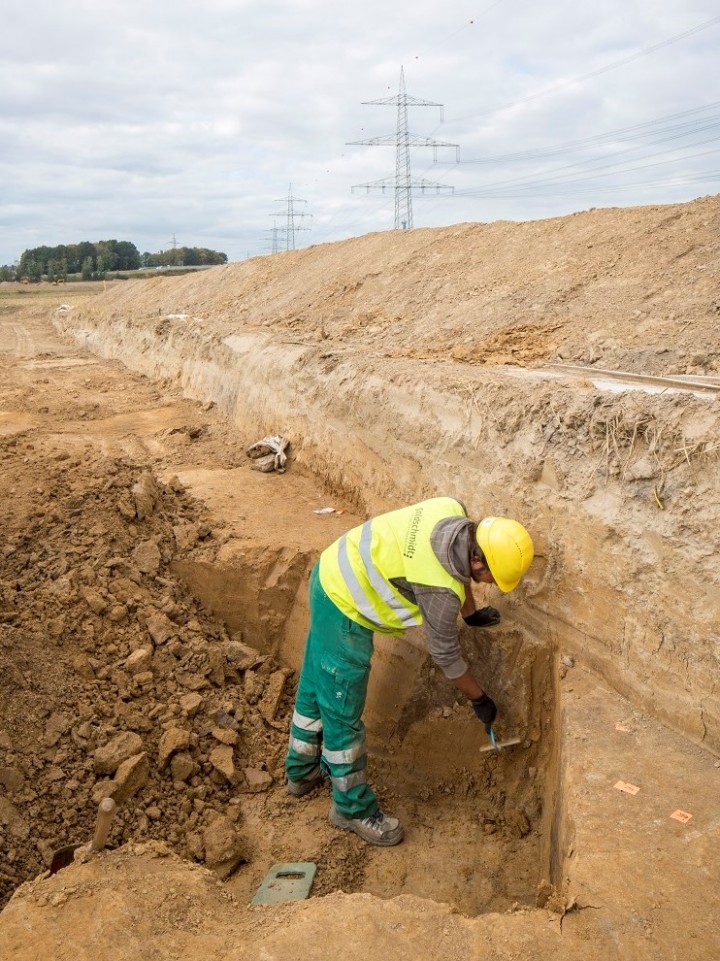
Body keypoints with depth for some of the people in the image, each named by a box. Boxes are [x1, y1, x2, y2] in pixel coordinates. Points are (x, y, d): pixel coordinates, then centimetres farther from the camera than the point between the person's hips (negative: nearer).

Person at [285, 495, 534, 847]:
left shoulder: (454, 512, -9)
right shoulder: (441, 589, -29)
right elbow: (445, 653, -13)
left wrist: (471, 612, 26)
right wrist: (479, 698, 3)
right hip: (344, 609, -10)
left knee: (315, 686, 25)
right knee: (343, 714, 6)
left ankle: (302, 770, 45)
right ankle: (354, 808, 24)